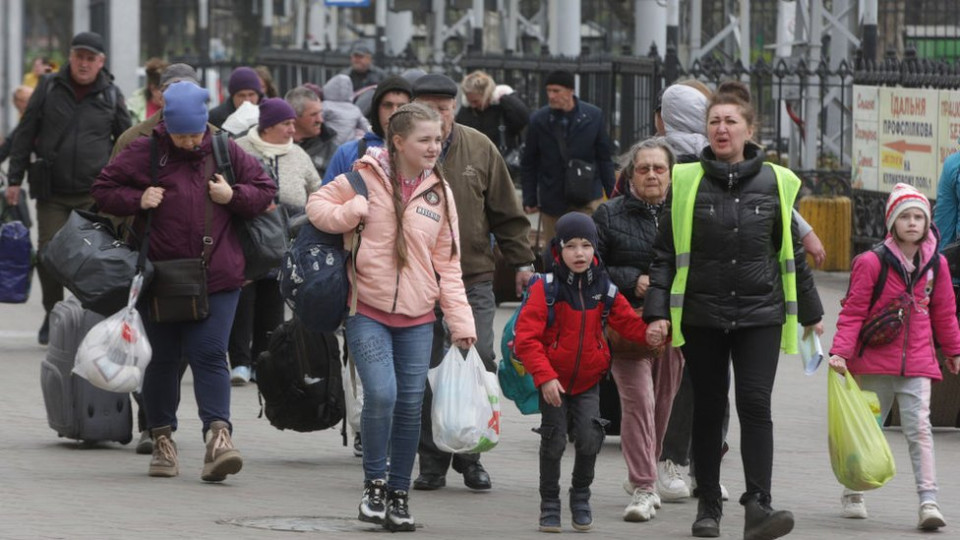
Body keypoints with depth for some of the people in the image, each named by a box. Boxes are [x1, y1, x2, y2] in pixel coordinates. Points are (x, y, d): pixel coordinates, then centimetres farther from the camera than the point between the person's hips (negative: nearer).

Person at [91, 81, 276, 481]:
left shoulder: (225, 152, 4)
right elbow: (103, 190, 6)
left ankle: (218, 433, -15)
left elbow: (265, 190, 12)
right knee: (163, 359, 8)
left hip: (216, 277, 0)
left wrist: (233, 196, -7)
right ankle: (162, 439, 19)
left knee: (209, 354, -10)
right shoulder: (144, 153, 0)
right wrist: (137, 200, -11)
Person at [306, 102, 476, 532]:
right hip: (368, 311, -4)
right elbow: (317, 205, 5)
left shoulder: (439, 192, 8)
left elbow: (447, 264, 9)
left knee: (410, 406, 2)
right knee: (381, 395, -18)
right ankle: (374, 485, 1)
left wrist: (460, 320, 3)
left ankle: (398, 495, 16)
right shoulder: (365, 176, -3)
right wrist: (350, 213, -16)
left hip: (417, 318, 4)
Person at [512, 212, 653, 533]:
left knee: (589, 439, -7)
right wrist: (544, 377, -22)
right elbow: (526, 337, -16)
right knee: (554, 441, -1)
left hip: (588, 381, 3)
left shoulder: (604, 289, -1)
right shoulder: (545, 289, -14)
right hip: (553, 380, -2)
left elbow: (629, 323, 4)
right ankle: (549, 505, 16)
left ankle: (581, 498, 16)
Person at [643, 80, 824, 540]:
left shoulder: (774, 183, 4)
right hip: (701, 316, 1)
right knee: (708, 410, 8)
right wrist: (658, 312, -6)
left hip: (760, 315, -1)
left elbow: (792, 254, 14)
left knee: (755, 404, -13)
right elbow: (666, 254, 3)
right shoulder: (687, 183, 2)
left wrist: (809, 311, 19)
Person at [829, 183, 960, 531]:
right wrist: (840, 351, -18)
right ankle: (853, 493, 30)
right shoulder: (872, 263, -7)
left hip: (917, 362, 2)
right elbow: (853, 312, -7)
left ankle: (928, 502, -16)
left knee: (919, 428, -10)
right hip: (876, 362, -2)